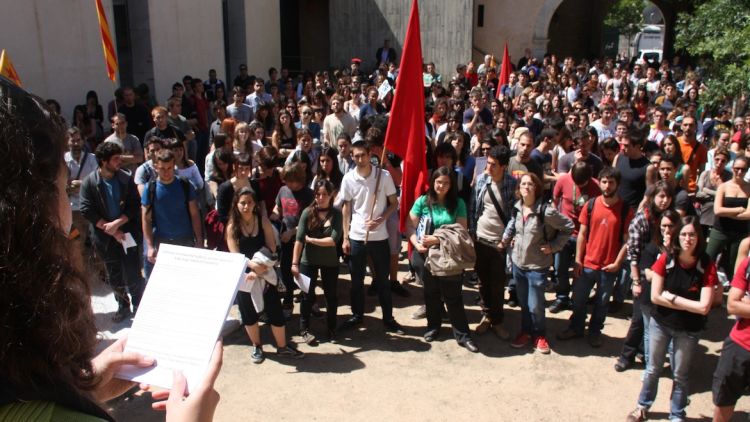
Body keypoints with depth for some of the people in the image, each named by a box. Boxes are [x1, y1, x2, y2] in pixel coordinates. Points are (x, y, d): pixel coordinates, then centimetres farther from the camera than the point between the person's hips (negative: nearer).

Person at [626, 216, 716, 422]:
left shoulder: (707, 267, -16)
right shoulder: (665, 260, -14)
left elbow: (704, 307, -20)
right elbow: (655, 296, -15)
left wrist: (672, 298, -16)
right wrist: (687, 304, -16)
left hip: (688, 331, -1)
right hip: (660, 324, 1)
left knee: (680, 375, 15)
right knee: (653, 369, 19)